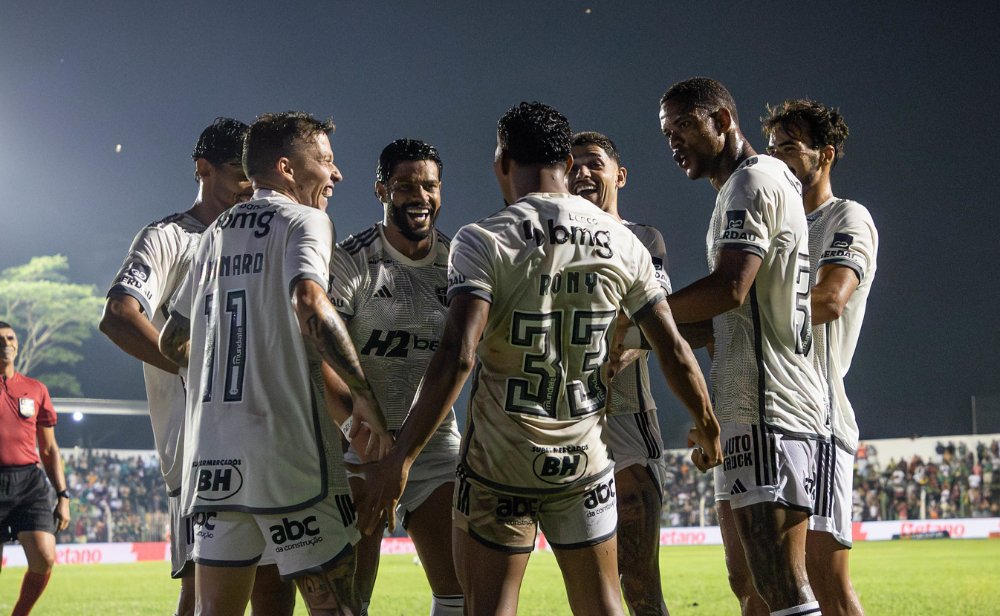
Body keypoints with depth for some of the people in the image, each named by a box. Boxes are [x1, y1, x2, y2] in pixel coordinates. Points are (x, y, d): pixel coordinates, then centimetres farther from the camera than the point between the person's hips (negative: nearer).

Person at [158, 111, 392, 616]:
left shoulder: (215, 233, 19)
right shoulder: (303, 220, -2)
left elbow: (172, 341, 26)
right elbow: (310, 304, -22)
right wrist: (365, 396, -18)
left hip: (210, 456, 7)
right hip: (286, 447, -7)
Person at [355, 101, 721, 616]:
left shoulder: (483, 241, -11)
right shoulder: (623, 243, 1)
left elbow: (457, 357, -22)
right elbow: (675, 355, 5)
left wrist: (399, 458, -20)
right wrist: (707, 430, 21)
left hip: (498, 462, -3)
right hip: (585, 460, 3)